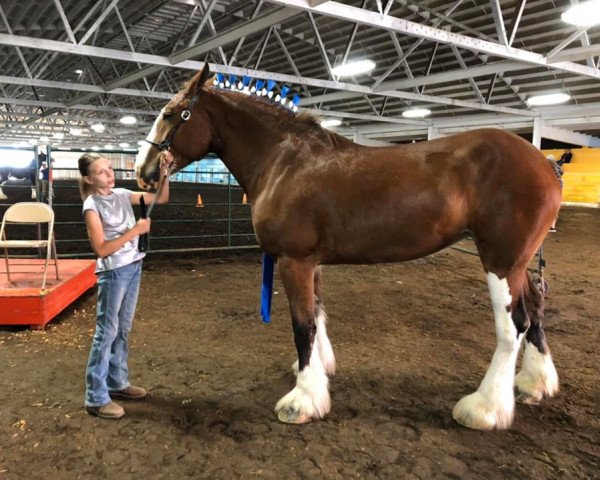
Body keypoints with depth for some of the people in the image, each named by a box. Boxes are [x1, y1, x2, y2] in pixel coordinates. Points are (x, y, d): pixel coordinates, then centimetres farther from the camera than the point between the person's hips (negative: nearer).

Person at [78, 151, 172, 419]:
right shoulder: (92, 205, -12)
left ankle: (117, 383, 30)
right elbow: (101, 249, -18)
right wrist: (135, 231, -20)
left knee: (122, 330, 16)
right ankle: (96, 398, 9)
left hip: (134, 267, 7)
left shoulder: (122, 195, 6)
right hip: (113, 273, -7)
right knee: (106, 332, -1)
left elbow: (161, 198, 10)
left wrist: (164, 171, -3)